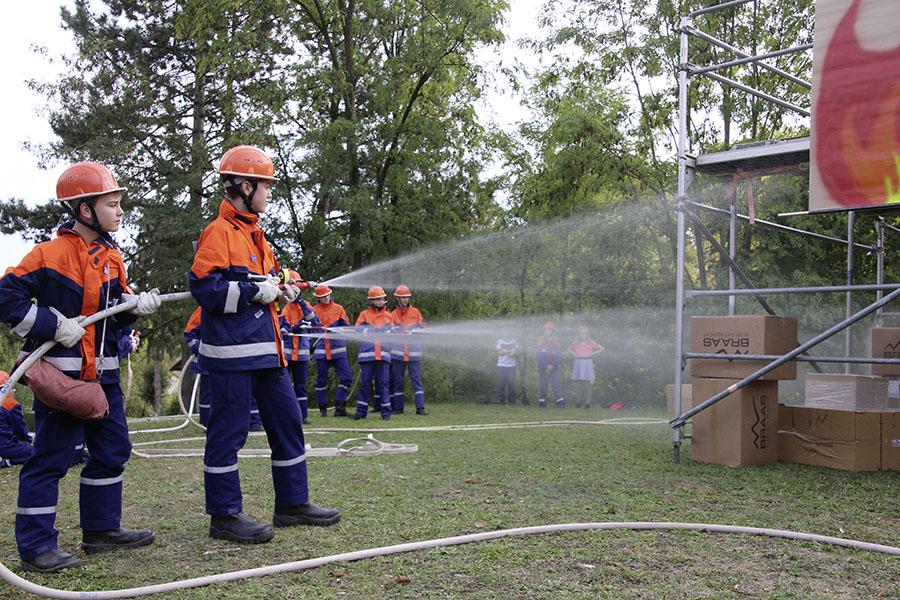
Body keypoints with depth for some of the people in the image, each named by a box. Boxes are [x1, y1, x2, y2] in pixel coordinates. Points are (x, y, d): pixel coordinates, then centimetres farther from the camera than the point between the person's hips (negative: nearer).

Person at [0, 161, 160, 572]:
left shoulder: (111, 257, 10)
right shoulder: (50, 254, -13)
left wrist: (136, 305, -4)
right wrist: (54, 325, -19)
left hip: (102, 372, 8)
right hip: (59, 372, -8)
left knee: (113, 448, 13)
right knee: (51, 457, -3)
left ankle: (101, 529, 26)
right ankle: (35, 546, 7)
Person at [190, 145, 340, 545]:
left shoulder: (253, 233, 19)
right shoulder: (219, 233, -10)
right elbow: (203, 287, -19)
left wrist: (280, 290, 8)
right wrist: (256, 291, -18)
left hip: (265, 346, 10)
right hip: (232, 349, -10)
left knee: (287, 420, 12)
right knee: (228, 430, -1)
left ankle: (293, 503, 22)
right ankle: (224, 516, 9)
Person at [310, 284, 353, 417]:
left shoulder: (338, 309, 9)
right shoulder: (313, 311, 7)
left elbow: (346, 327, 5)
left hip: (338, 350, 1)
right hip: (321, 351, -1)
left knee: (346, 378, -8)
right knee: (321, 380, 5)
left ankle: (340, 408, -3)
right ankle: (322, 408, 15)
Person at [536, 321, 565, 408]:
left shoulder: (557, 343, 1)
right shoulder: (540, 343, 4)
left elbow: (559, 356, -4)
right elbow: (539, 356, -2)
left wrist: (552, 366, -15)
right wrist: (546, 366, -11)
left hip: (555, 368, -1)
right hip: (543, 368, 1)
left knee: (557, 386, -6)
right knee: (543, 386, 5)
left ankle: (561, 403, -5)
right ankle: (542, 402, 10)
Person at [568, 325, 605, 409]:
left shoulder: (591, 343, 0)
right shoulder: (575, 343, 6)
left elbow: (602, 348, 6)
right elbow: (569, 348, 25)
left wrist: (593, 353, -1)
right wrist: (573, 353, 7)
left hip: (587, 363, -2)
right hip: (578, 363, 2)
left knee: (587, 384, -4)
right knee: (578, 384, 2)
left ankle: (587, 402, 1)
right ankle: (578, 401, 8)